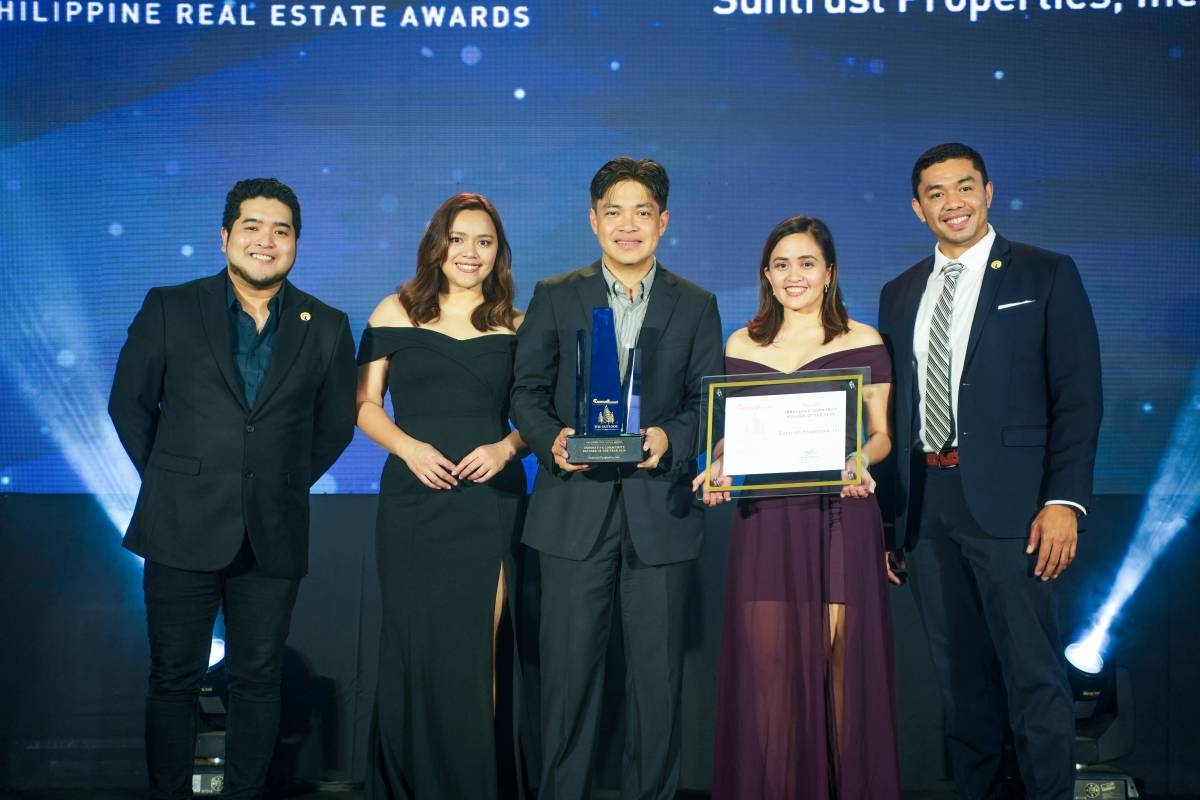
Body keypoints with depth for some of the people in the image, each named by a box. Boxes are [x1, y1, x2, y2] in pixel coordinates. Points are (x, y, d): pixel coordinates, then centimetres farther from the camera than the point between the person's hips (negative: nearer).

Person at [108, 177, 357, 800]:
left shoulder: (327, 328, 4)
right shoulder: (170, 308, 2)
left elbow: (335, 424, 12)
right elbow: (129, 403, 7)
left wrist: (286, 486, 8)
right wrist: (169, 480, 7)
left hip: (275, 534, 1)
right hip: (184, 529, -1)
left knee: (258, 680, 9)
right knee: (174, 677, 7)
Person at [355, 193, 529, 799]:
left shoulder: (516, 327, 9)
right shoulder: (396, 312, 7)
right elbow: (365, 404, 6)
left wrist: (506, 447, -10)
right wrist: (409, 447, -10)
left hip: (490, 501, 0)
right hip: (413, 500, 0)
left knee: (477, 652, -1)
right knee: (414, 646, 5)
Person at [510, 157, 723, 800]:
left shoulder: (696, 306, 9)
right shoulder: (554, 297, 7)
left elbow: (708, 402, 5)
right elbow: (528, 391, 6)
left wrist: (668, 438, -15)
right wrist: (552, 439, -14)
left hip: (661, 508, 1)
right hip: (575, 508, 0)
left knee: (657, 670, 7)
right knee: (569, 667, 4)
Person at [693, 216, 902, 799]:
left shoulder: (863, 342, 4)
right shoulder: (741, 345, 12)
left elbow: (881, 434, 6)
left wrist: (861, 459, -16)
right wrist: (718, 466, -5)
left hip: (840, 518, -2)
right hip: (764, 523, 2)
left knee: (840, 663, -2)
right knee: (766, 665, 0)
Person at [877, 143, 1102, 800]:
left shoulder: (1046, 275, 2)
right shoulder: (899, 294, 15)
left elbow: (1078, 395, -4)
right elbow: (892, 409, 13)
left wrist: (1064, 501, -13)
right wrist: (884, 515, 9)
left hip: (1008, 501, -4)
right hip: (925, 506, 5)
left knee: (1033, 674, -3)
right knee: (960, 676, 13)